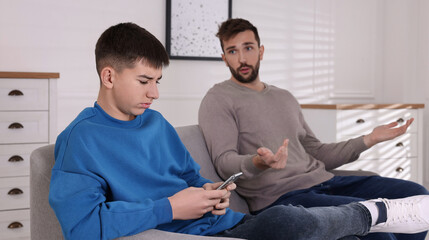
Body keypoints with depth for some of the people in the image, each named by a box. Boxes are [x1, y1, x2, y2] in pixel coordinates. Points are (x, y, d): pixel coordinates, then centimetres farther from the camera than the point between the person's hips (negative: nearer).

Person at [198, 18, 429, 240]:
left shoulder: (285, 97, 23)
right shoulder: (217, 100, 1)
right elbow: (224, 163, -10)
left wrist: (370, 139, 15)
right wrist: (259, 163, -32)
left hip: (323, 181, 7)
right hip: (279, 197, -7)